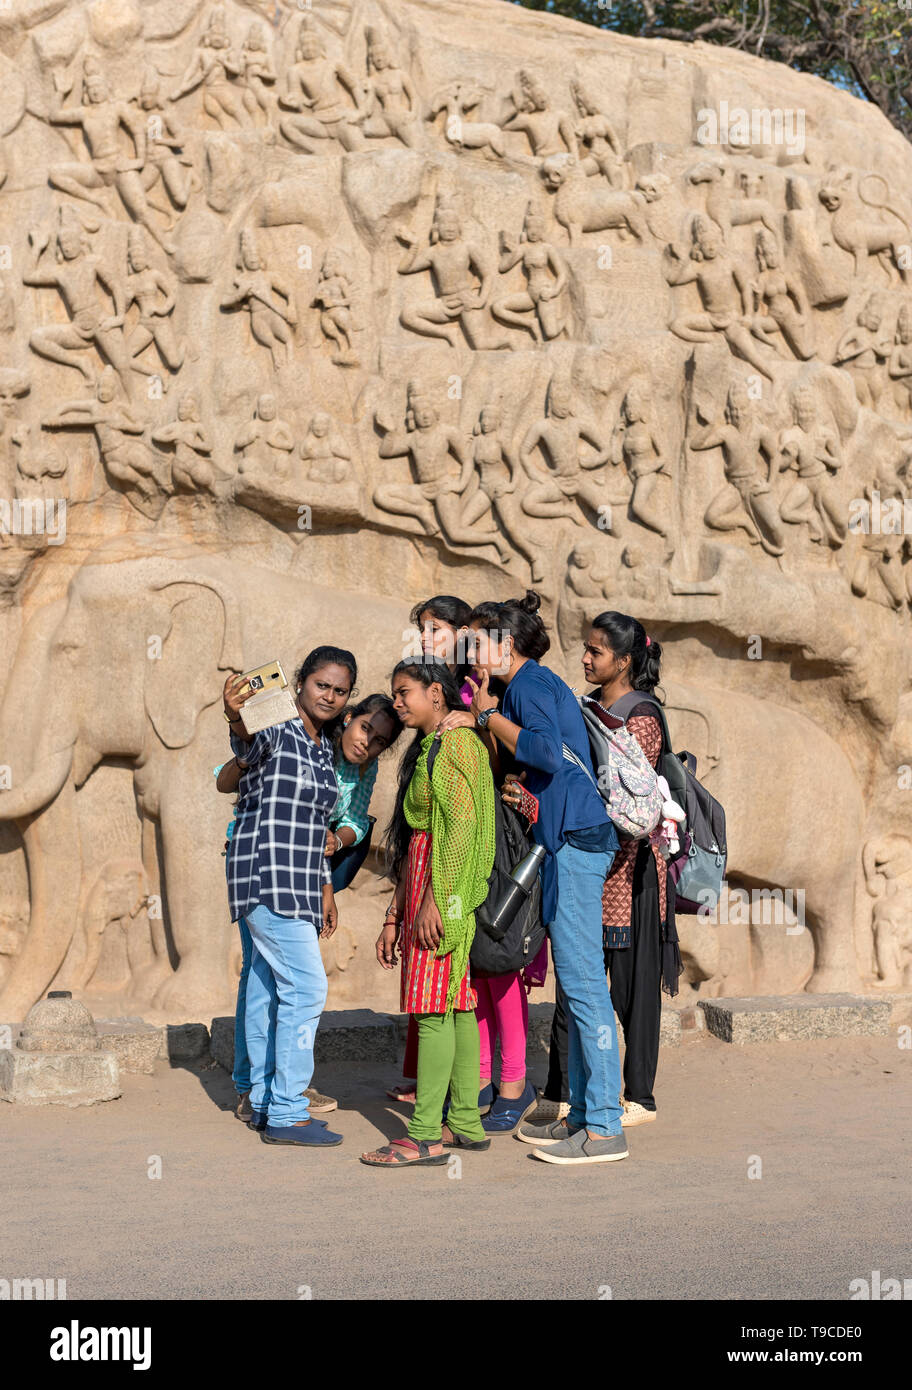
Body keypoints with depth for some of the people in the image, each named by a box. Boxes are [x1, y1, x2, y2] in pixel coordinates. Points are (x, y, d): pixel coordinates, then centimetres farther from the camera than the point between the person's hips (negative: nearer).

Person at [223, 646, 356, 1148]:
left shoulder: (324, 749, 16)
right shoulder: (275, 732, -9)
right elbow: (248, 745, -35)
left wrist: (325, 889, 23)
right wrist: (235, 718, -57)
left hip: (299, 884, 8)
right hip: (267, 876, -8)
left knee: (268, 989, 12)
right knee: (306, 987, -12)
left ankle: (265, 1104, 17)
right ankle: (286, 1111, -8)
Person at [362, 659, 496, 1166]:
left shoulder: (458, 743, -9)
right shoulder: (426, 749, 20)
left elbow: (461, 827, -18)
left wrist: (434, 900, -21)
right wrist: (394, 918, 18)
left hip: (446, 884, -9)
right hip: (420, 882, 9)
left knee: (433, 1008, -10)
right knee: (457, 1005, 9)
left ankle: (425, 1136, -10)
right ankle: (465, 1123, 11)